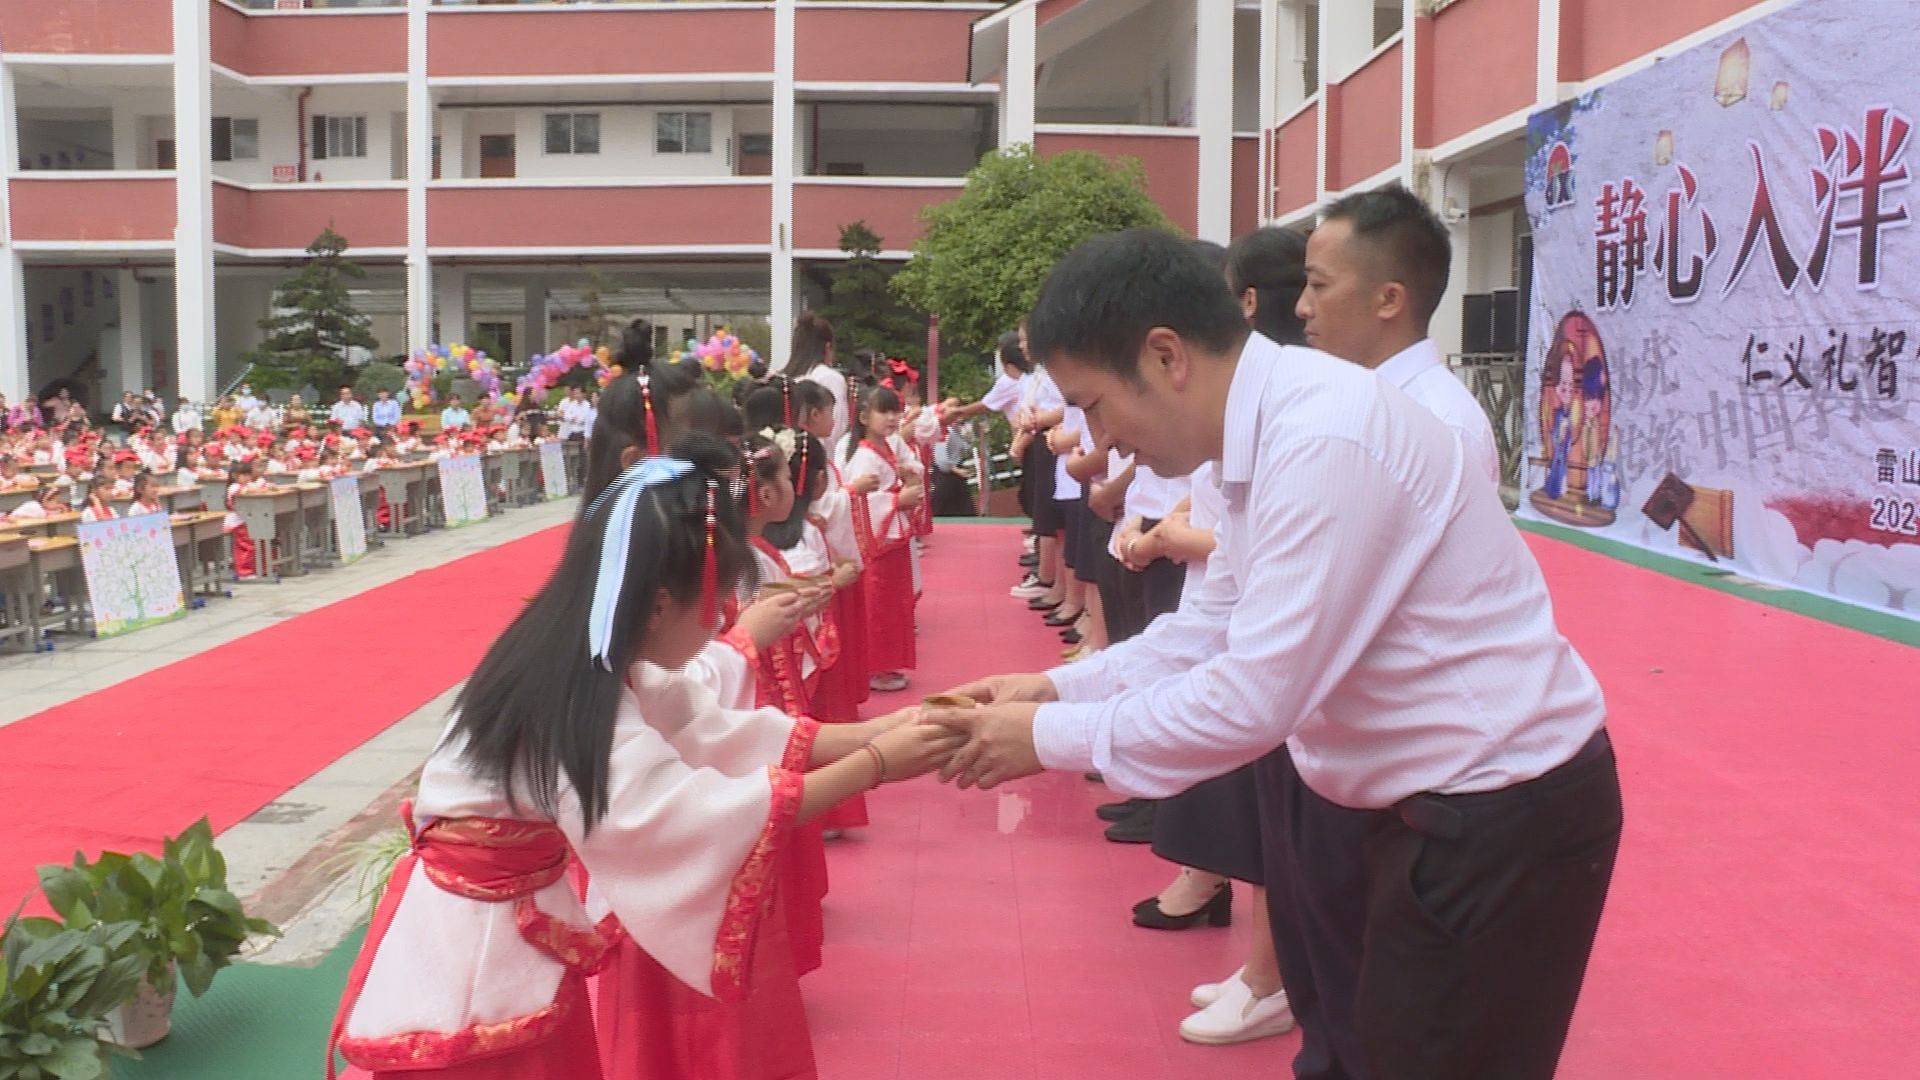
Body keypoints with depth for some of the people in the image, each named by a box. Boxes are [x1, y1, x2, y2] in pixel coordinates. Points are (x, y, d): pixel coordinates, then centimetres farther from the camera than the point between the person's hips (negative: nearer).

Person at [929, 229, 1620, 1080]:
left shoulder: (1323, 441, -27)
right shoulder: (1274, 423, 3)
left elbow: (1255, 698, -28)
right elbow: (1218, 628, 12)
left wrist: (1051, 736, -17)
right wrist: (1055, 687, 3)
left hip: (1498, 811, -9)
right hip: (1410, 794, 9)